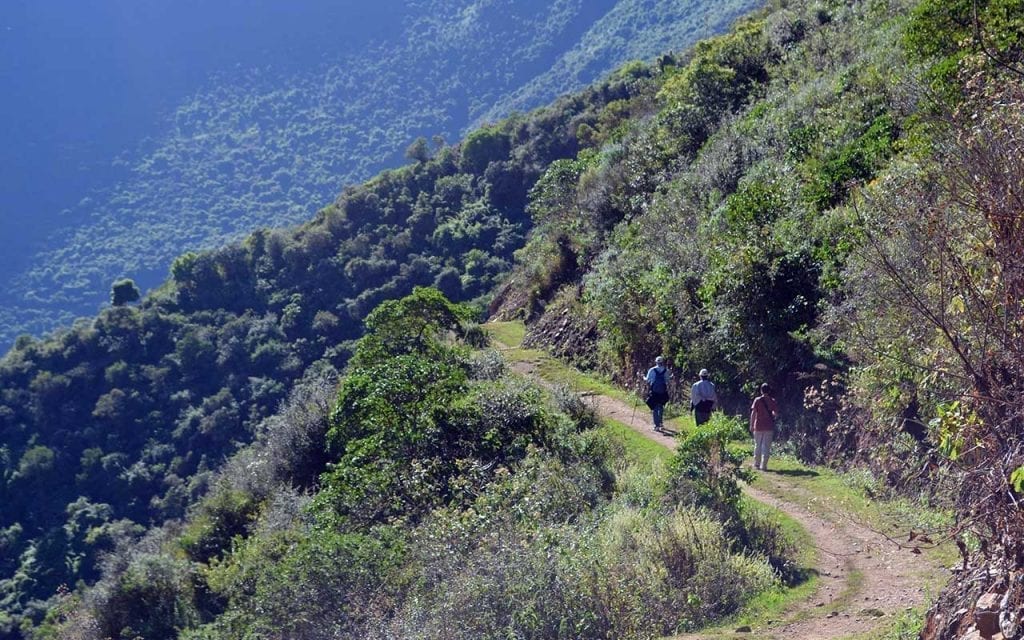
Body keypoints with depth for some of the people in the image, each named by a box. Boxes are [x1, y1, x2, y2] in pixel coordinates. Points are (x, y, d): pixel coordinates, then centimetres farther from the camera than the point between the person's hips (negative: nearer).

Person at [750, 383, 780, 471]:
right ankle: (763, 465, 1)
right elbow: (776, 414, -1)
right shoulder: (773, 401, -2)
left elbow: (753, 413, -8)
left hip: (758, 427, 0)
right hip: (769, 427, 0)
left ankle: (756, 464, 19)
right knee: (766, 447, 4)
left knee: (757, 445, 13)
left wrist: (751, 425, -2)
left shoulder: (757, 400, -6)